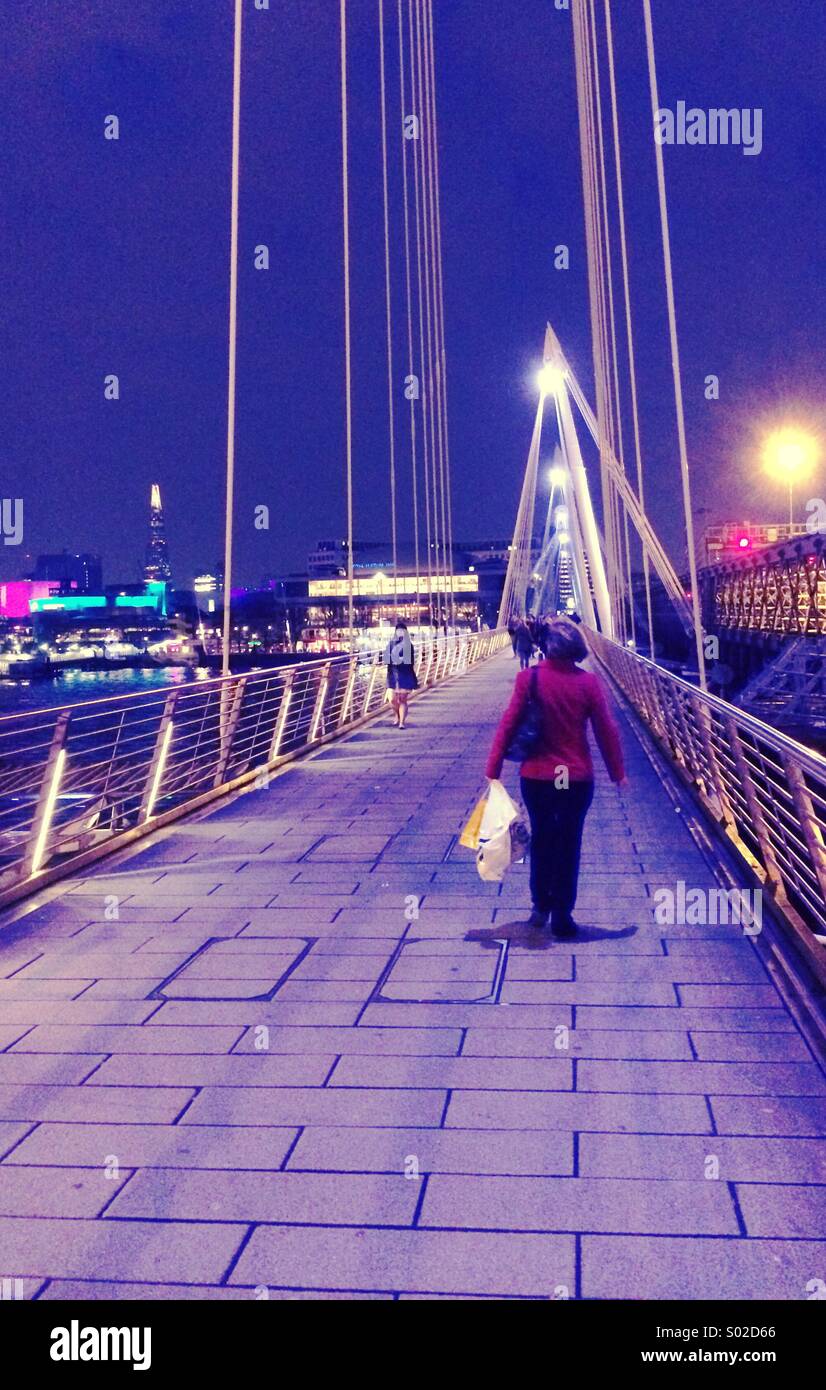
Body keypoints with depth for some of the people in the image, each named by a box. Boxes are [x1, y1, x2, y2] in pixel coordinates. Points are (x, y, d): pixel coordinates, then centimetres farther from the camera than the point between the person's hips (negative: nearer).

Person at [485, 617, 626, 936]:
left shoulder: (529, 678, -9)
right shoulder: (588, 682, -8)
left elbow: (508, 724, -9)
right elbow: (606, 730, -3)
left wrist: (493, 769, -3)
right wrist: (617, 772, 9)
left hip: (536, 776, 1)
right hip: (577, 778, -1)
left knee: (541, 838, 20)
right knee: (569, 844, 11)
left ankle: (541, 906, 27)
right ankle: (561, 917, 15)